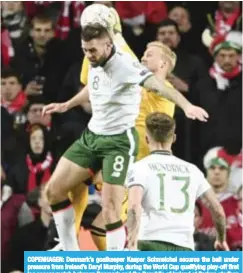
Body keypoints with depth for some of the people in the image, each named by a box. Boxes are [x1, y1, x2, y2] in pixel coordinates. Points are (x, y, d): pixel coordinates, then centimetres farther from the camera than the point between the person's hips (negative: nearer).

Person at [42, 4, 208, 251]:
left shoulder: (124, 64, -23)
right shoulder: (95, 64, 1)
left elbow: (157, 85, -39)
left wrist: (186, 105, -54)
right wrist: (67, 105, 38)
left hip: (119, 141, -8)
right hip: (91, 136, 8)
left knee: (110, 210, -14)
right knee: (54, 190, 5)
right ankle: (70, 253, 17)